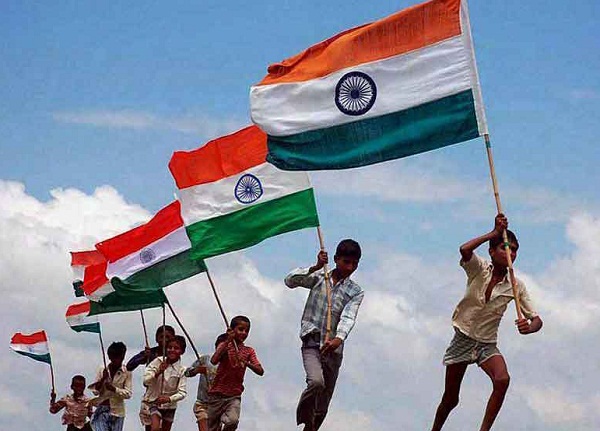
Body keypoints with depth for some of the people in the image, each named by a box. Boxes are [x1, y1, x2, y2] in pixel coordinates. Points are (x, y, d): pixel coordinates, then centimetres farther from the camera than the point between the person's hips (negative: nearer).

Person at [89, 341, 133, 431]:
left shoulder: (126, 372, -1)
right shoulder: (102, 371, 5)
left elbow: (128, 393, -4)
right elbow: (95, 391, 4)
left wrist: (114, 389, -19)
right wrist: (103, 379, -11)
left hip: (117, 411, -1)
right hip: (102, 410, 1)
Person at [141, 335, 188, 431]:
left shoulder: (182, 370, -8)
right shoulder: (158, 362, -10)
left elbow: (182, 393, -13)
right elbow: (146, 381, -17)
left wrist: (169, 399, -30)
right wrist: (158, 372, -34)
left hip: (169, 406, 3)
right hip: (151, 402, -3)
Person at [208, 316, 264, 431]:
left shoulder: (249, 351, 6)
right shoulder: (224, 345, 0)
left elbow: (260, 371, -6)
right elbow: (214, 361, -20)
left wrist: (246, 363, -24)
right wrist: (228, 341, -21)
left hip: (234, 396, 1)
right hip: (217, 394, -1)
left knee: (232, 421, -29)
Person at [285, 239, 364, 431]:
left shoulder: (356, 292, 5)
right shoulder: (319, 277, 4)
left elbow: (348, 318, -12)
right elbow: (290, 281, -9)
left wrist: (339, 339, -31)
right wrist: (315, 268, -20)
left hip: (333, 349, 3)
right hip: (312, 342, -2)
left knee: (322, 407, 6)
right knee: (316, 382, -30)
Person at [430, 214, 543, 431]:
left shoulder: (516, 286, -6)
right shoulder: (479, 268, -12)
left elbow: (536, 319, -8)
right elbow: (465, 250, -35)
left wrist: (529, 327, -32)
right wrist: (494, 233, -30)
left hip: (487, 345, 1)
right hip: (463, 339, -1)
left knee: (502, 380, -30)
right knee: (450, 399, 6)